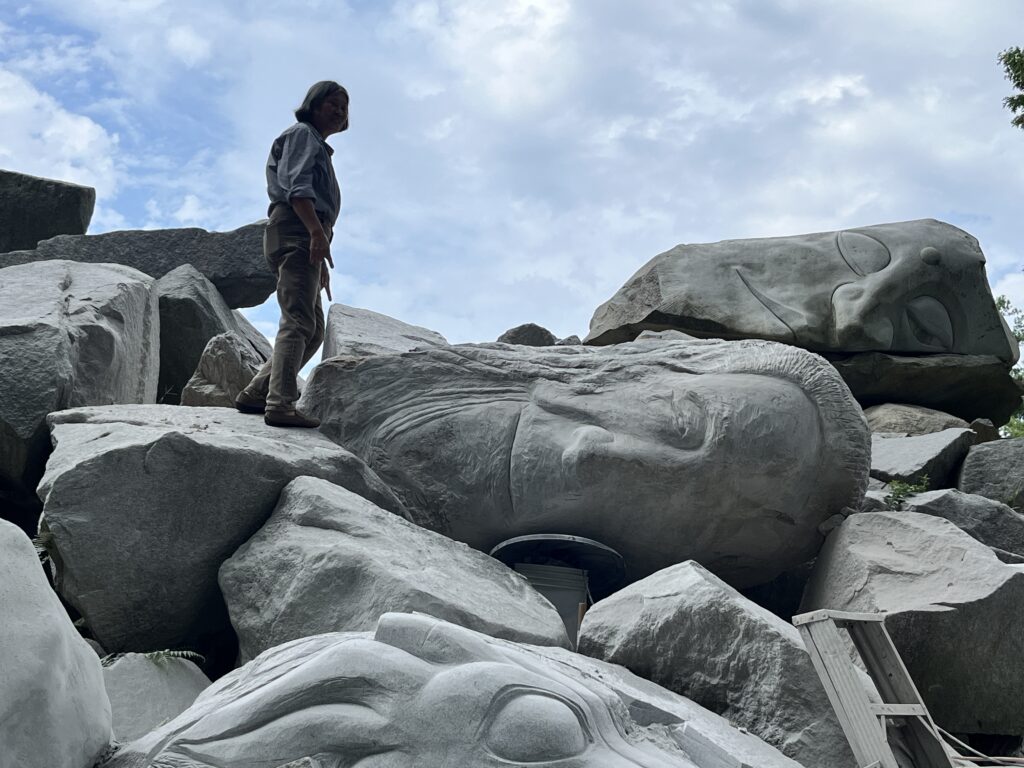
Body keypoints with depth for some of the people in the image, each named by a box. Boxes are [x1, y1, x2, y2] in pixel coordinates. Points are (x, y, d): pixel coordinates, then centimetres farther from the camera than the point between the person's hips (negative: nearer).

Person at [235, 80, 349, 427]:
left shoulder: (320, 150, 36)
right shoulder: (301, 134, 6)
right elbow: (296, 186, -13)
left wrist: (321, 265, 28)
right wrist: (317, 232, -27)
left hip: (306, 239, 10)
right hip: (296, 232, -10)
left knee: (313, 331, 6)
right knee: (298, 321, -22)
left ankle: (254, 394, 3)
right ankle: (280, 404, -32)